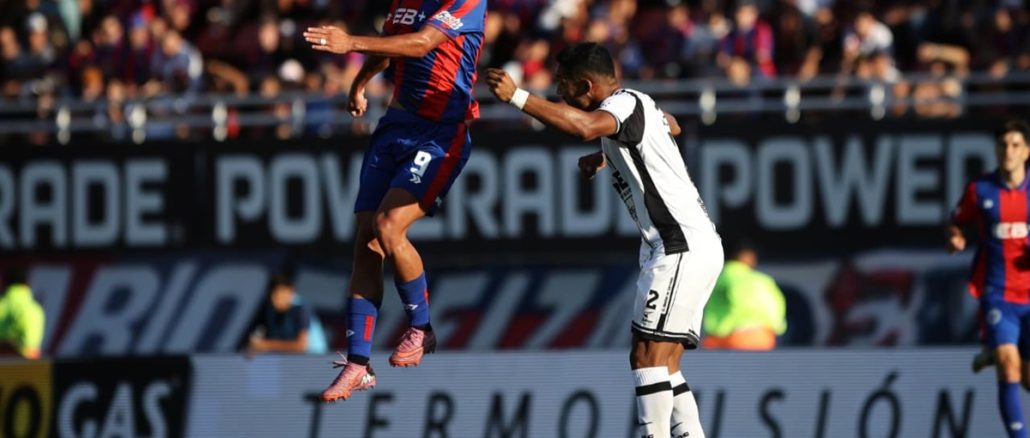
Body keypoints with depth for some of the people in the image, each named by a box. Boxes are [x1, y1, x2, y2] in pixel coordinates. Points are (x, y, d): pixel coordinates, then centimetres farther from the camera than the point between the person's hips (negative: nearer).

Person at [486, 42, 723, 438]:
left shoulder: (625, 103, -11)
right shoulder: (639, 105, 19)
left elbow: (584, 127, -35)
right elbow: (671, 126, 44)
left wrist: (517, 97, -37)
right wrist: (608, 157, 42)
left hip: (683, 248, -10)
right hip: (692, 246, 10)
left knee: (648, 355, -15)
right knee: (664, 365, 9)